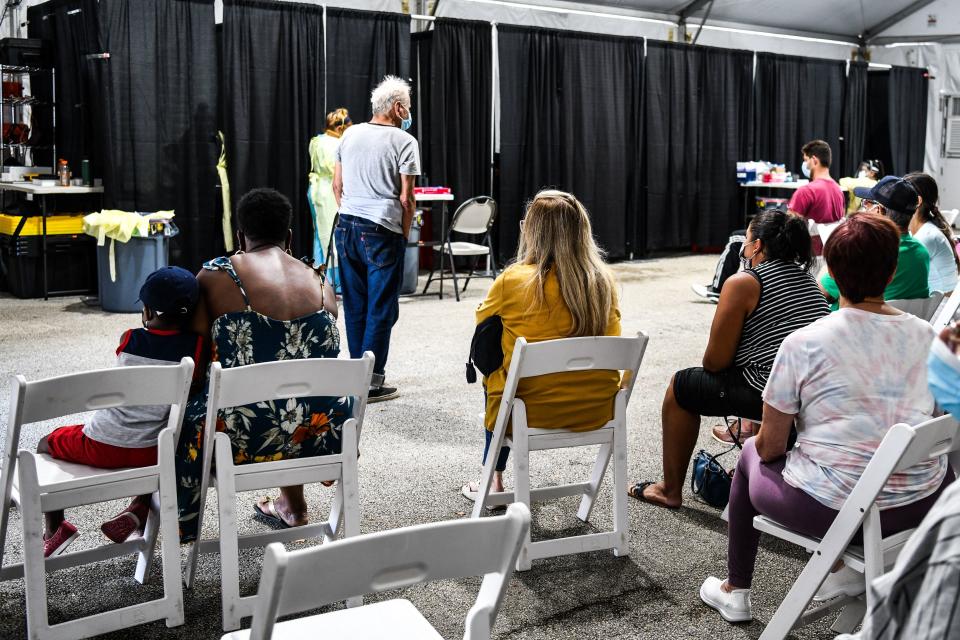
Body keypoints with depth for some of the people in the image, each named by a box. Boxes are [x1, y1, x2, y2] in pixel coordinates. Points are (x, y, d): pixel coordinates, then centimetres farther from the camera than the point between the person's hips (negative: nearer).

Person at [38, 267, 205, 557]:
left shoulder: (129, 340, -6)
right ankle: (139, 509, 16)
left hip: (100, 447, 0)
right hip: (151, 452, 1)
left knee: (46, 444, 29)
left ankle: (55, 528, 20)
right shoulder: (196, 346, -9)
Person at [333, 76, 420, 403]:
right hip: (381, 230, -6)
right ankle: (371, 381, 3)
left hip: (346, 227, 6)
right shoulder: (404, 142, -7)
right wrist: (404, 235, 2)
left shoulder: (350, 134, 10)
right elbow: (406, 198, -9)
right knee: (381, 308, 1)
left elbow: (337, 185, 14)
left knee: (354, 304, 13)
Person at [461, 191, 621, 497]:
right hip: (597, 411, 4)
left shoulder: (513, 280, -14)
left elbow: (482, 319, 7)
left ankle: (494, 480, 33)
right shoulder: (603, 281, -4)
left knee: (492, 378, 28)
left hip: (534, 411, -4)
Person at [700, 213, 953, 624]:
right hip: (921, 505, 4)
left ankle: (735, 592, 34)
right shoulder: (924, 335, -1)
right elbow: (932, 418, 12)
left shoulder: (802, 343, -14)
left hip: (829, 508, -4)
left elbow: (770, 446, -8)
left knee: (750, 456, 25)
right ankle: (850, 566, 28)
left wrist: (759, 447, 15)